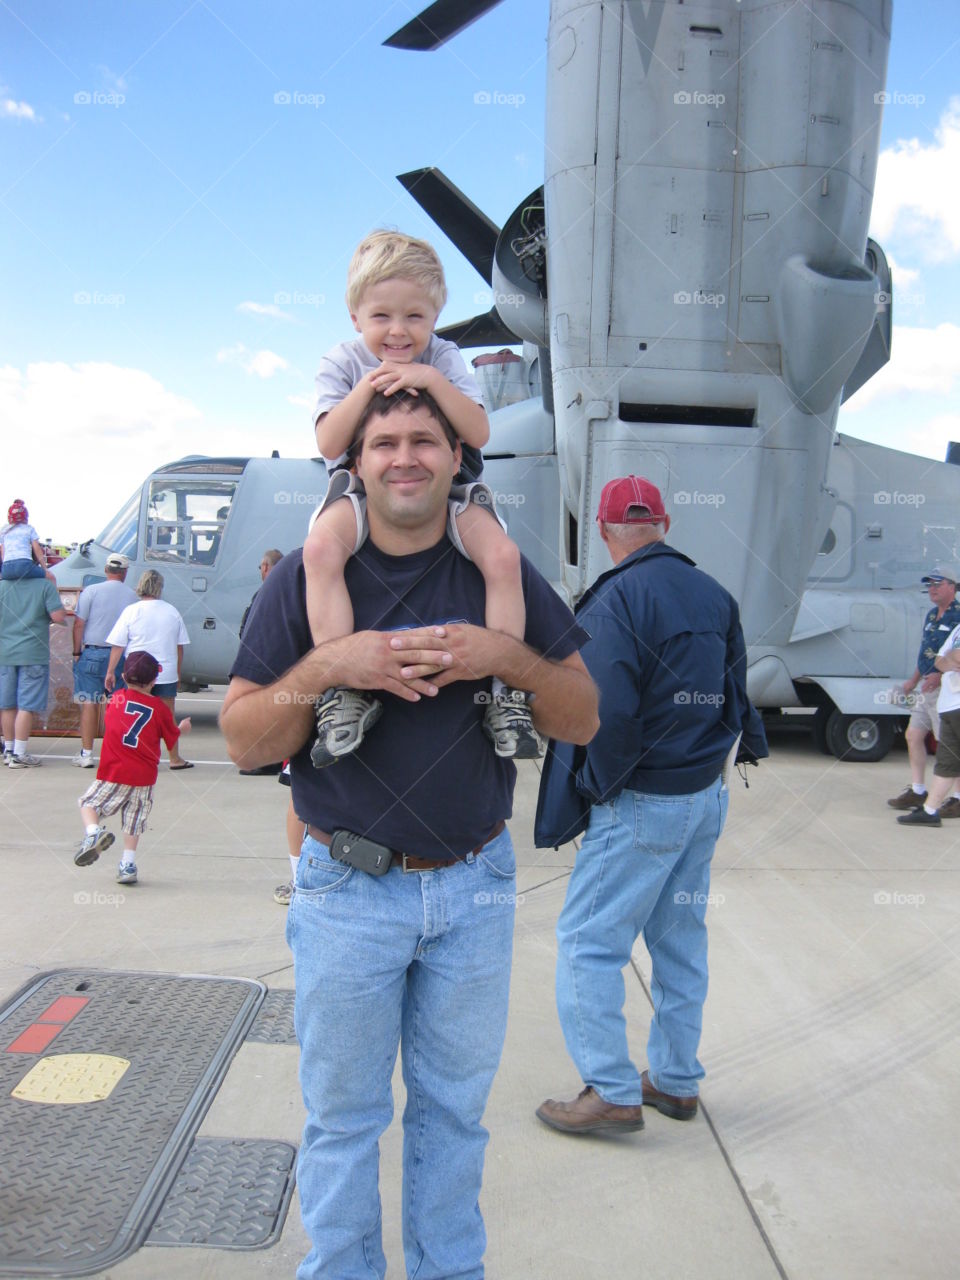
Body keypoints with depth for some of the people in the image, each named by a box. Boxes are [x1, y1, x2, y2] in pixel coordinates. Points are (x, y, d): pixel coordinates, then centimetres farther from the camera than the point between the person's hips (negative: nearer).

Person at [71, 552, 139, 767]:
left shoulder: (91, 591, -4)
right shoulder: (132, 595, 2)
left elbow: (79, 624, -5)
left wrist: (76, 652, 4)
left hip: (92, 653, -2)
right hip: (122, 656, 2)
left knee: (89, 703, 2)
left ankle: (86, 753, 4)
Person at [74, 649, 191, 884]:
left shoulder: (116, 698, 4)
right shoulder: (160, 707, 0)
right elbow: (172, 739, 9)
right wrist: (182, 728, 30)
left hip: (114, 772, -1)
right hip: (145, 777, 1)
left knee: (88, 803, 14)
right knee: (133, 821, 12)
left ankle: (94, 832, -13)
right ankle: (128, 865, 10)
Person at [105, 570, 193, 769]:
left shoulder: (131, 611, -5)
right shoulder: (172, 611, 2)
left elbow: (117, 646, -5)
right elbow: (179, 647, 9)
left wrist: (110, 671, 2)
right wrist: (177, 672, 19)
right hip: (166, 673, 2)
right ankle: (175, 759, 16)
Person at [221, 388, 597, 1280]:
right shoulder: (306, 577, -3)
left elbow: (582, 721, 1)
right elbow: (244, 742, -5)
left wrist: (510, 657, -17)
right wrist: (325, 667, -22)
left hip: (476, 886, 2)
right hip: (349, 890, -1)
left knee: (454, 1107, 18)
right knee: (343, 1115, 13)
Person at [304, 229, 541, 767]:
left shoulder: (446, 360, -1)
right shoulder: (343, 363, -1)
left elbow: (479, 434, -14)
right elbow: (330, 444, -11)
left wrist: (432, 379, -24)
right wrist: (364, 390, -24)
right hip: (363, 486, 0)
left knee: (503, 555, -27)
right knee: (320, 548, -33)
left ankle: (507, 689, -16)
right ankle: (343, 689, -30)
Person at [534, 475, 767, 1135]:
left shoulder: (616, 599, -18)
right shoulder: (714, 595, 5)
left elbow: (609, 714, -25)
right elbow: (735, 695, 8)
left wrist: (596, 786, -10)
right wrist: (721, 751, 15)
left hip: (641, 804, -8)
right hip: (707, 796, 8)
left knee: (588, 942, 3)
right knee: (681, 941, 17)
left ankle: (614, 1093, 8)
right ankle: (677, 1080, 28)